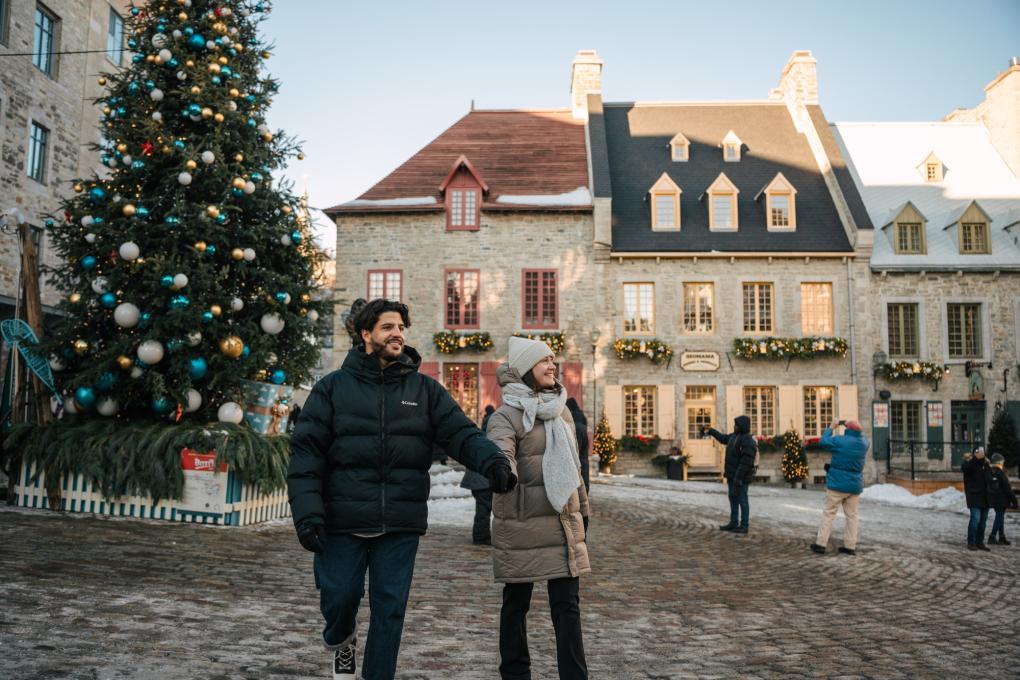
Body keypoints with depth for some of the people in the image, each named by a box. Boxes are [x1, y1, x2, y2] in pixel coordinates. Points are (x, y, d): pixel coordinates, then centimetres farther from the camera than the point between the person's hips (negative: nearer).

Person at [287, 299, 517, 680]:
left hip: (401, 525, 1)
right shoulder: (333, 387, 3)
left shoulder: (425, 389, 7)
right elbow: (306, 452, -1)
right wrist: (307, 512, -12)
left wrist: (492, 461, -25)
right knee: (339, 598, 7)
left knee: (390, 608, 7)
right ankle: (340, 640, 41)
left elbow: (461, 433, -4)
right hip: (343, 523, -1)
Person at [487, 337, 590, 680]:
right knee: (516, 603, 8)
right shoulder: (508, 415, -9)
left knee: (567, 605, 5)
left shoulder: (562, 410, 13)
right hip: (522, 524, -5)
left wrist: (583, 509, 22)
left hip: (564, 522, 6)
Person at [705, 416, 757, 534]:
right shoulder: (735, 436, 7)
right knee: (733, 499, 14)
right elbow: (724, 438, 29)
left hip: (741, 477, -9)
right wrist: (711, 430, 34)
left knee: (742, 500, -2)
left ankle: (744, 526, 5)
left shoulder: (748, 441, -22)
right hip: (732, 476, 9)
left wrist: (738, 478, -27)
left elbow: (746, 462, -26)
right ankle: (734, 523, 21)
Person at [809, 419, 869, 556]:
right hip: (855, 486, 4)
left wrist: (831, 427, 7)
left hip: (837, 484, -4)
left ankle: (820, 544, 2)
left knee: (828, 514, 2)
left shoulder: (840, 440, -15)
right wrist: (854, 427, 16)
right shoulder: (864, 443, 0)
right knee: (851, 515, 9)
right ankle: (850, 546, 10)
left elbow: (823, 441, -3)